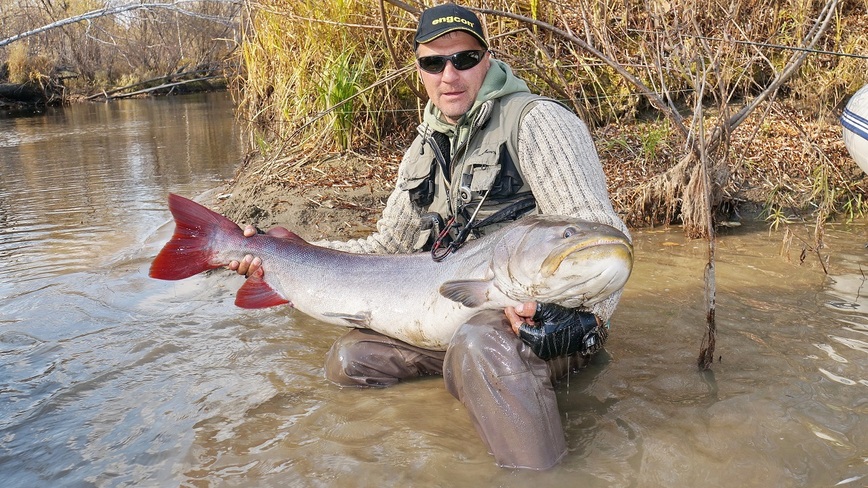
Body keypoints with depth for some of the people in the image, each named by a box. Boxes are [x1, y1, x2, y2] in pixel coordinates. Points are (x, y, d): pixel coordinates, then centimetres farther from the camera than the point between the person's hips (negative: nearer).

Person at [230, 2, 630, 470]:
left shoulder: (534, 121, -12)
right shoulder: (425, 149, 11)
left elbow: (601, 238, -18)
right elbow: (385, 247, 14)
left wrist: (578, 313, -37)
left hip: (549, 322, -7)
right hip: (461, 317, 7)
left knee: (480, 343, -38)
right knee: (348, 358, 1)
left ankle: (534, 467, -19)